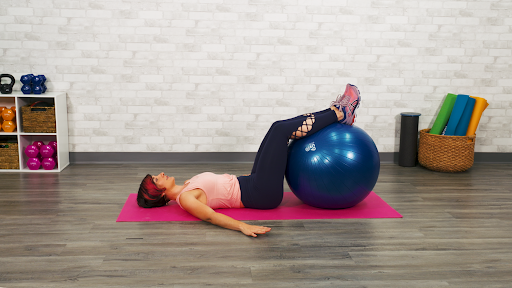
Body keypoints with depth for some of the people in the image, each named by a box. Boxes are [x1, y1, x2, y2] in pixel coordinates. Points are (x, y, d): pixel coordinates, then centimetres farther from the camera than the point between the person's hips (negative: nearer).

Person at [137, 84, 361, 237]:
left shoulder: (188, 186, 14)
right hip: (261, 193, -9)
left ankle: (337, 111, 8)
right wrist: (242, 226, -45)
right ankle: (340, 114, -1)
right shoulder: (185, 198, -12)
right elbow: (210, 216, -28)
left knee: (281, 127, 3)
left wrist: (253, 175, 36)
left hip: (249, 183, 9)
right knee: (280, 128, -14)